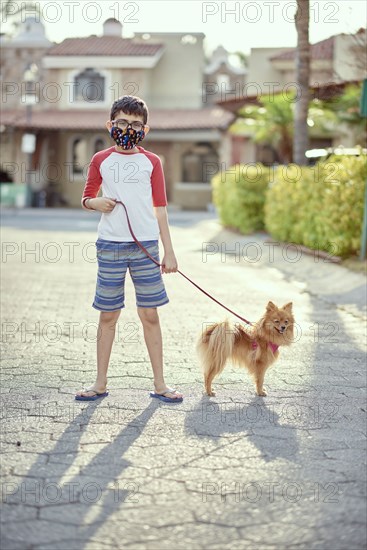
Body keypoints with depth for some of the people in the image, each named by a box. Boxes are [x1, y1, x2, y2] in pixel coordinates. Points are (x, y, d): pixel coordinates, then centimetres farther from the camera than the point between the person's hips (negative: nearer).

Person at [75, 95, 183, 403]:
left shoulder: (151, 161, 7)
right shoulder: (101, 160, 7)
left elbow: (160, 208, 7)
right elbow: (87, 198, 15)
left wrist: (169, 251, 4)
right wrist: (97, 203, -10)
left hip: (146, 245, 0)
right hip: (110, 245, 0)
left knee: (150, 315, 3)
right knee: (108, 315, 6)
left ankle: (160, 384, 11)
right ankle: (101, 383, 15)